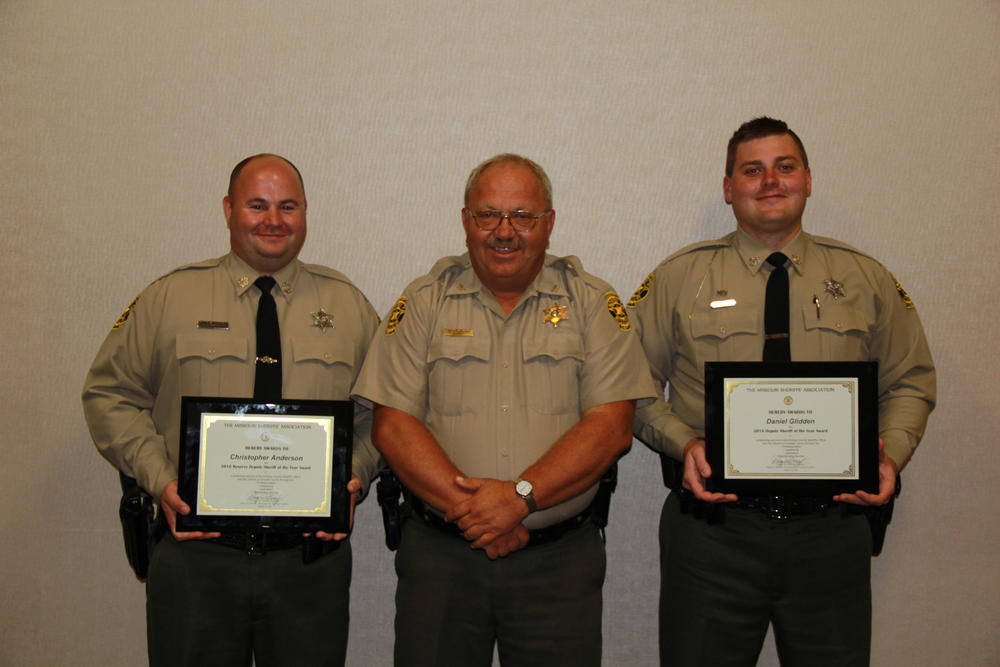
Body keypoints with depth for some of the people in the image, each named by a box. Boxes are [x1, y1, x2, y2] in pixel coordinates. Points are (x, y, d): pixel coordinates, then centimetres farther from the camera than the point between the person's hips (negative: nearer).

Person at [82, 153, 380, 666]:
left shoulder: (347, 305, 6)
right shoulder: (169, 298, 3)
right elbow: (110, 394, 6)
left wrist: (353, 477, -7)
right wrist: (158, 478, -7)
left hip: (311, 554, 1)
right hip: (196, 552, 0)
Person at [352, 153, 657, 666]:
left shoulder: (591, 302, 3)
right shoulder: (424, 302, 4)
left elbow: (611, 427, -7)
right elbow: (392, 426, -4)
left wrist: (521, 496, -17)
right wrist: (470, 510, -13)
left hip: (560, 561, 0)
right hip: (438, 554, 1)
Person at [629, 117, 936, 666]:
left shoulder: (866, 280, 8)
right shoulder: (678, 278, 2)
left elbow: (910, 382, 13)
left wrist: (891, 454, -5)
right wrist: (683, 443, -14)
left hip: (832, 528, 2)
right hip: (712, 530, -1)